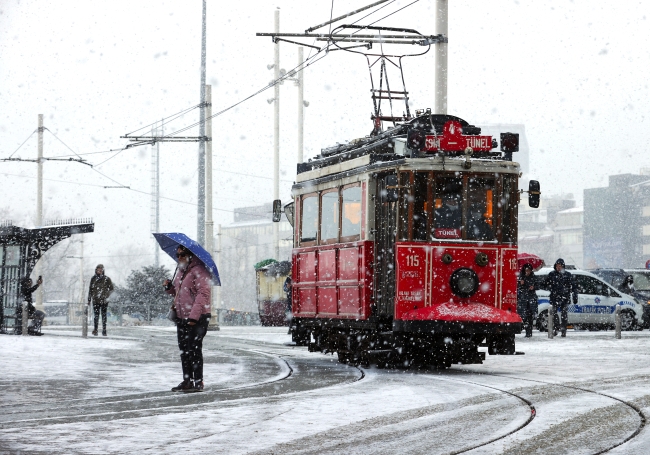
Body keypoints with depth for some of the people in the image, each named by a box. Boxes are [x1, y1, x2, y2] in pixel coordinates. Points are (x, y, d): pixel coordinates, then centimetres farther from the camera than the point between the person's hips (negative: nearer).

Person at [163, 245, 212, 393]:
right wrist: (169, 287, 6)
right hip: (182, 317, 9)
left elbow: (203, 294, -20)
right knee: (184, 350, 12)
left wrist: (194, 315, -26)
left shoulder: (198, 270, -13)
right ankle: (187, 380, 20)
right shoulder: (180, 270, 17)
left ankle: (198, 381, -4)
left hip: (197, 318, -9)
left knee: (194, 349, -9)